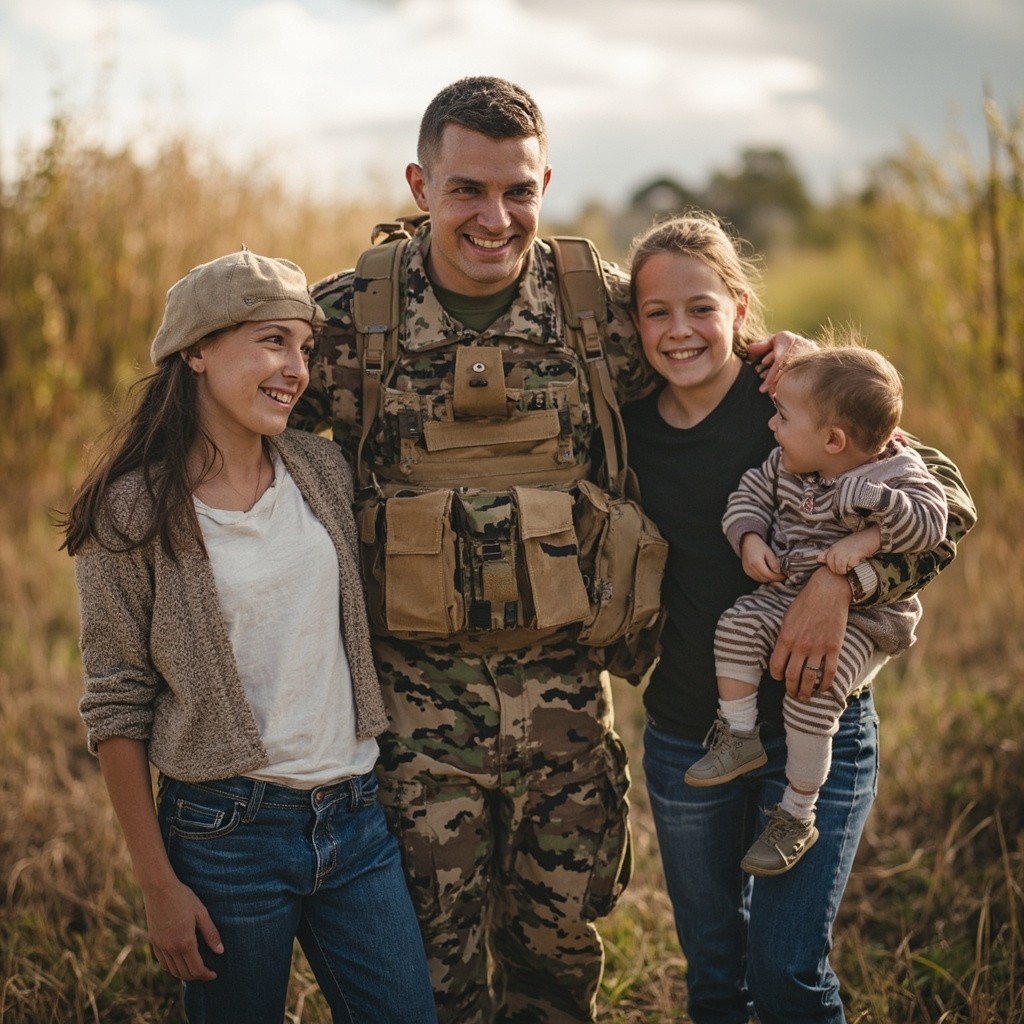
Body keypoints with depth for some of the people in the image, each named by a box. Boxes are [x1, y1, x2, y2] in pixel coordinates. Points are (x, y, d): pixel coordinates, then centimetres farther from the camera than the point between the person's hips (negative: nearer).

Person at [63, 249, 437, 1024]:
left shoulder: (324, 472, 3)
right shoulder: (132, 512, -10)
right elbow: (117, 709, -7)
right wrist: (159, 883, -7)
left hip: (356, 817, 4)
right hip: (228, 832, -4)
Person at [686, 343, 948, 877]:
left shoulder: (897, 472, -14)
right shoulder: (784, 464, 2)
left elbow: (930, 521, -24)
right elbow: (750, 494, 9)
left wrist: (866, 540, -34)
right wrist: (750, 541, -11)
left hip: (858, 615, -6)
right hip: (785, 592, 6)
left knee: (812, 692, -21)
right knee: (736, 627, -21)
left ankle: (797, 815, -4)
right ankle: (739, 737, -2)